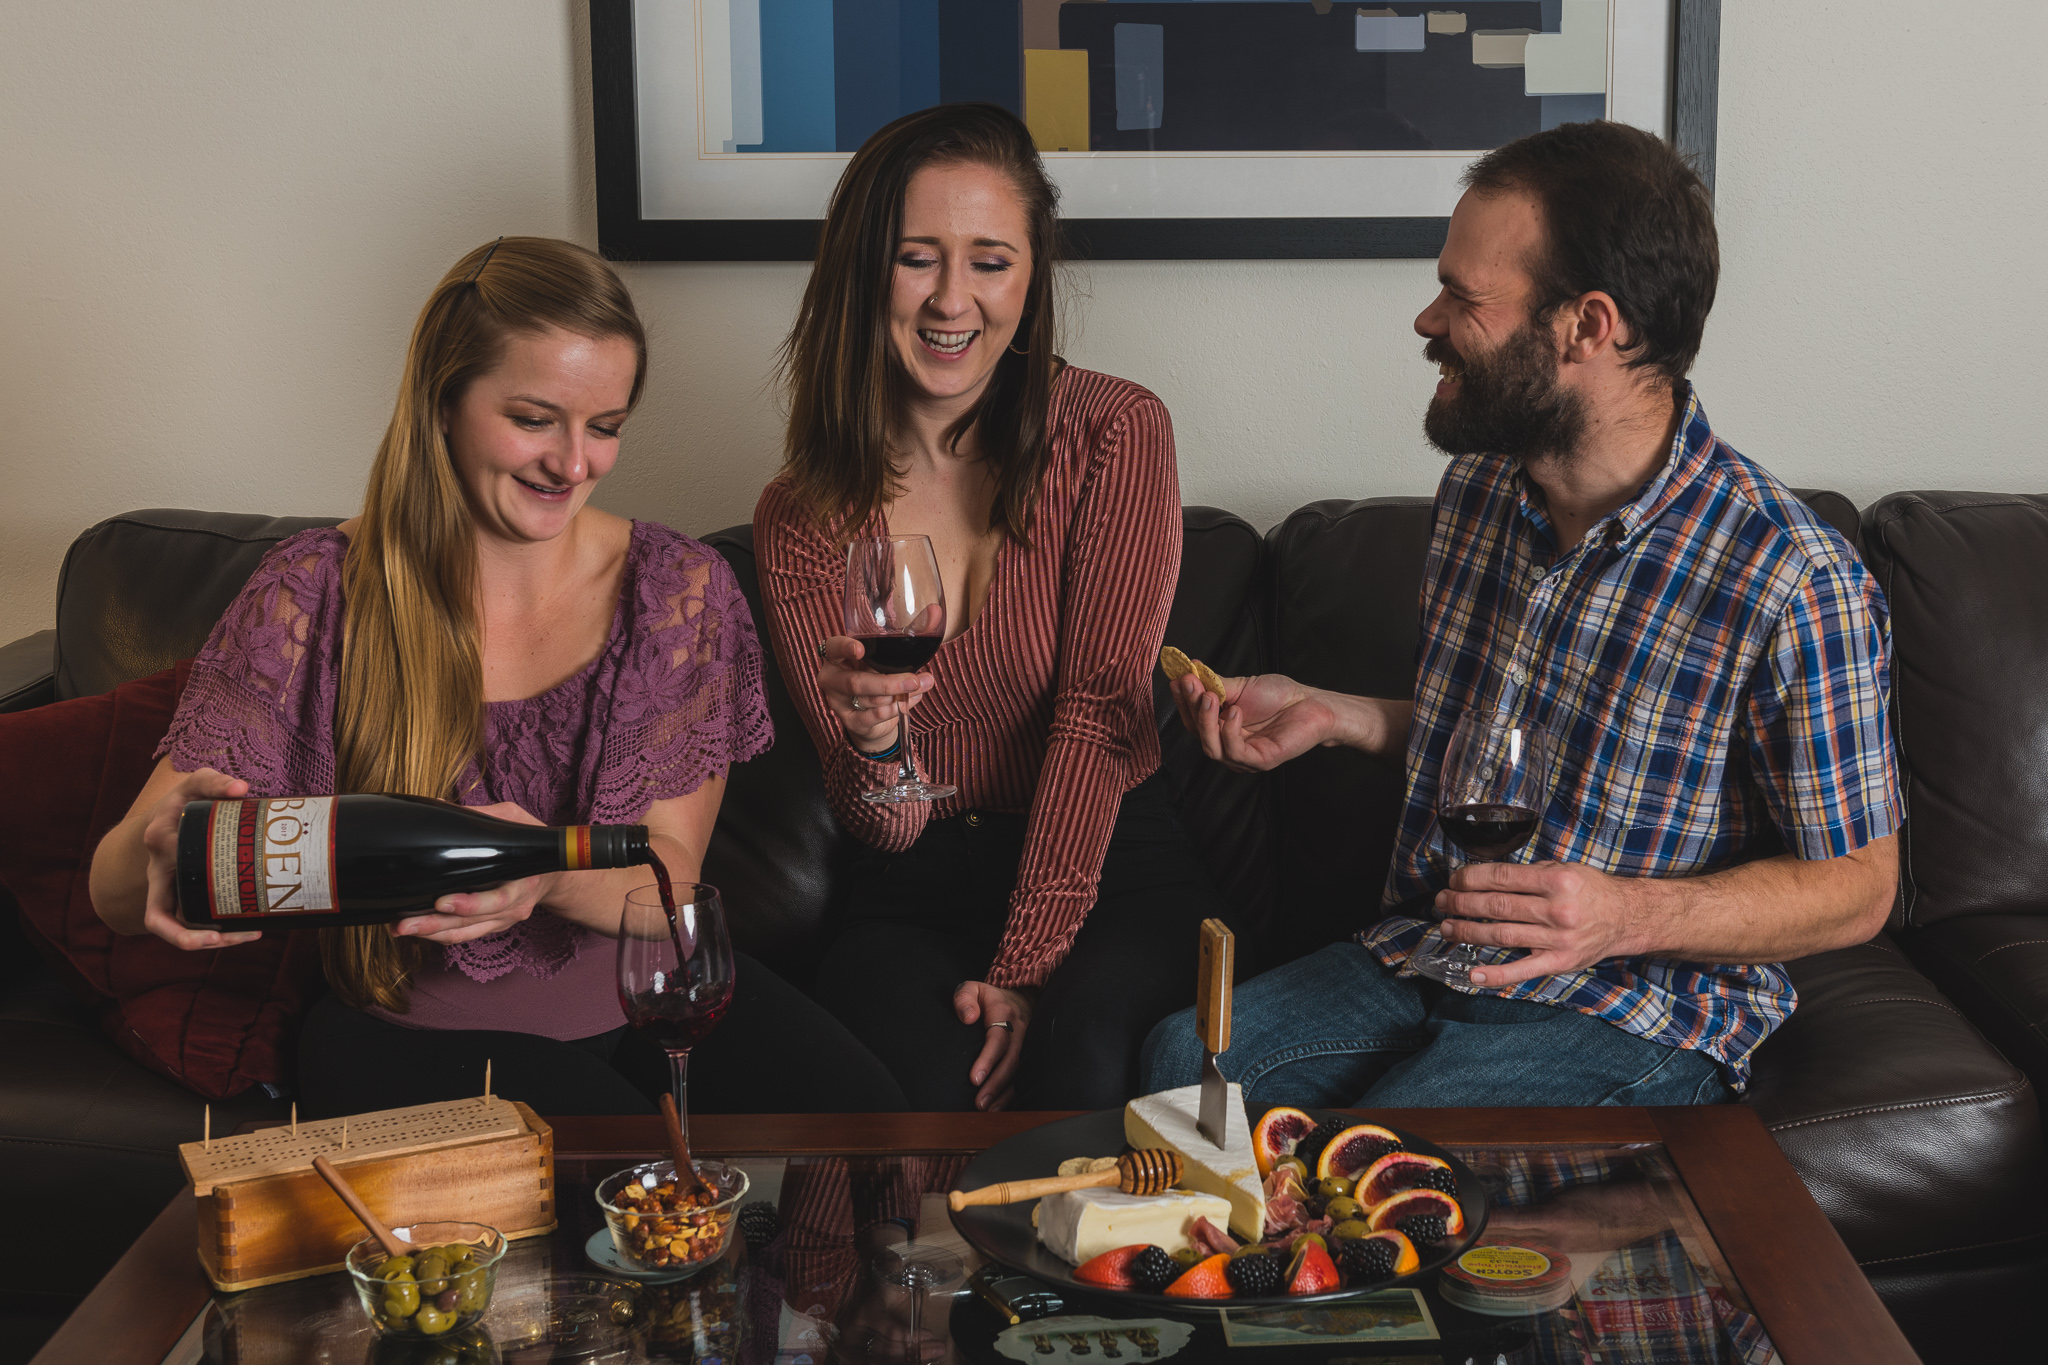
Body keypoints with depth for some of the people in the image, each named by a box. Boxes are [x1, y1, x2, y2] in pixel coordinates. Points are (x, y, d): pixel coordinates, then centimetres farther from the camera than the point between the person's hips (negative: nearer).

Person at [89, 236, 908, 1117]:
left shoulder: (681, 590, -1)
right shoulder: (313, 599, -7)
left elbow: (670, 885, -7)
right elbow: (115, 893, -10)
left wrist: (550, 873, -32)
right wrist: (158, 843, -37)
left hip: (648, 1003, 4)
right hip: (419, 1034, -3)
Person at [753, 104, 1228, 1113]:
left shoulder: (1114, 433, -3)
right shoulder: (803, 518, 1)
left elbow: (1101, 706, -11)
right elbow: (886, 830, -2)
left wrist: (1024, 971, -19)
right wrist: (873, 744, -27)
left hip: (1110, 869, -1)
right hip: (916, 897, 1)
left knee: (1078, 1058, -33)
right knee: (929, 1084, -32)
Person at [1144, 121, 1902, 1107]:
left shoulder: (1792, 584, -20)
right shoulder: (1478, 489, 4)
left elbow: (1855, 887, -11)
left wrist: (1627, 914, -25)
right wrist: (1327, 714, 6)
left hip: (1643, 1012, -6)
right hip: (1428, 950, 6)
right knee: (1180, 1062, -18)